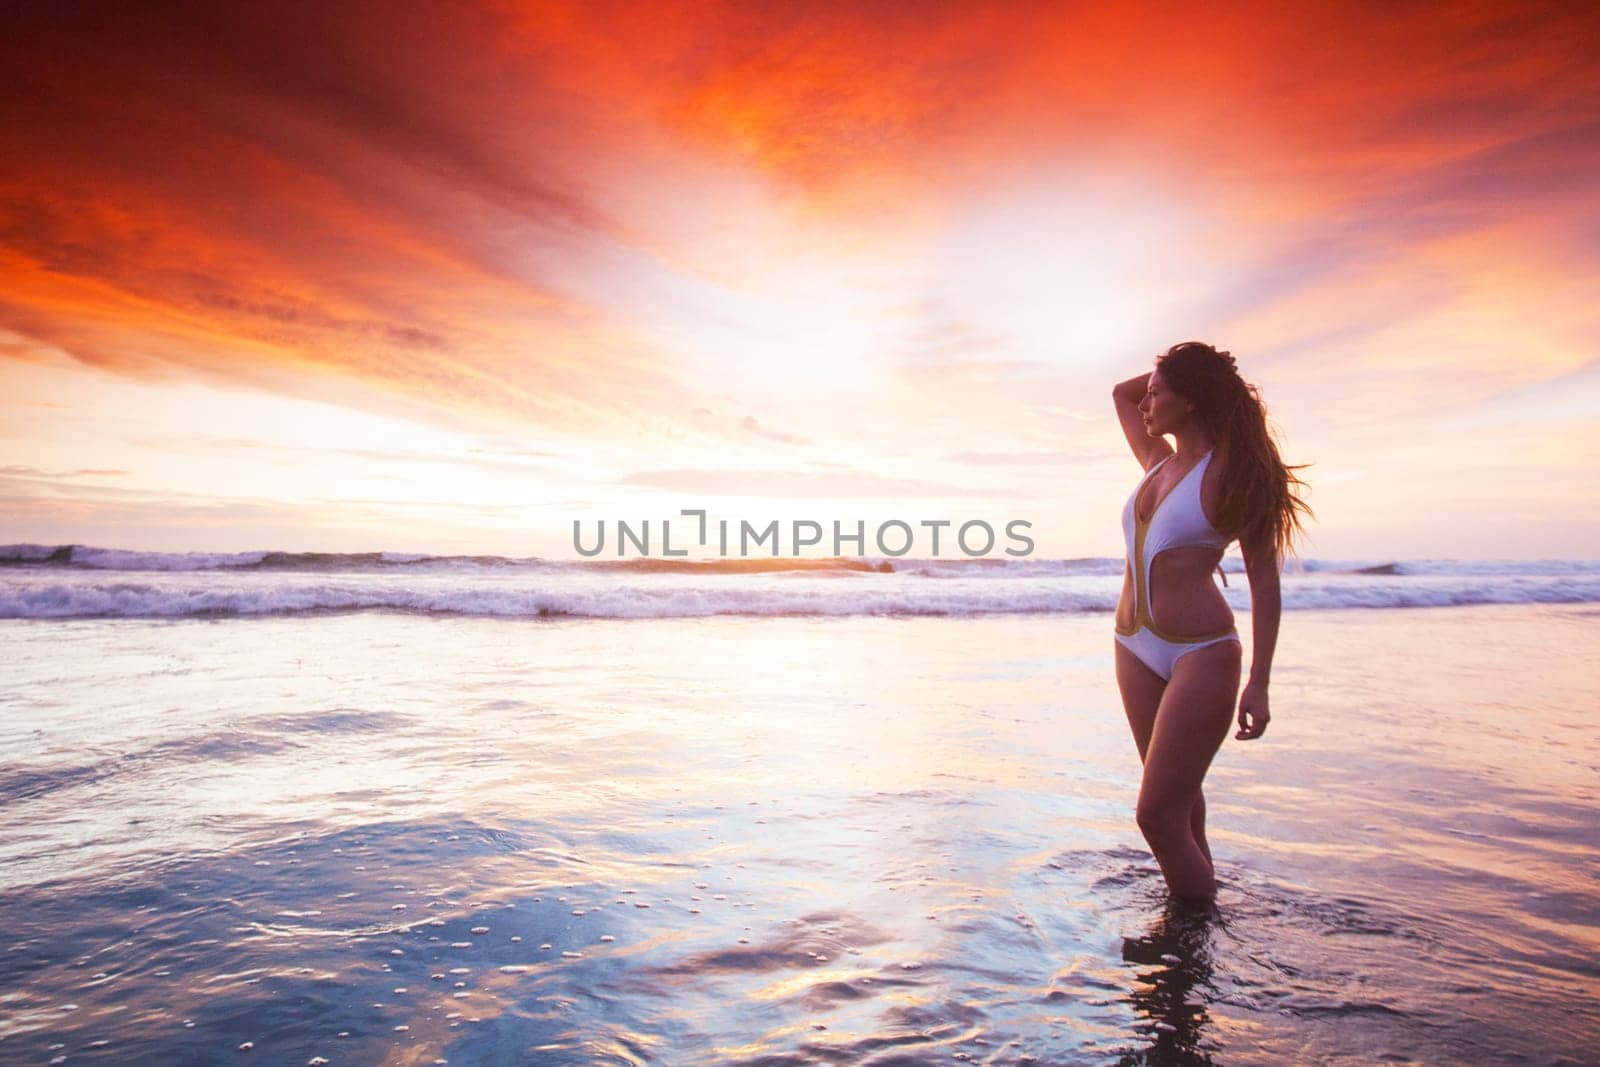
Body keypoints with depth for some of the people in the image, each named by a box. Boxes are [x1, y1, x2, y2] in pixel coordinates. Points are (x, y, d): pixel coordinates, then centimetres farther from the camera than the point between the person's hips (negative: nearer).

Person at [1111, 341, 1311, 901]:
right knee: (1178, 799, 15)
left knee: (1158, 814, -8)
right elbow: (1120, 392, 28)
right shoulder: (1159, 462, 11)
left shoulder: (1230, 472, -7)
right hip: (1135, 647, 7)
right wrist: (1178, 369, 13)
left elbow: (1264, 579, -8)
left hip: (1201, 654, -7)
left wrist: (1259, 683, -14)